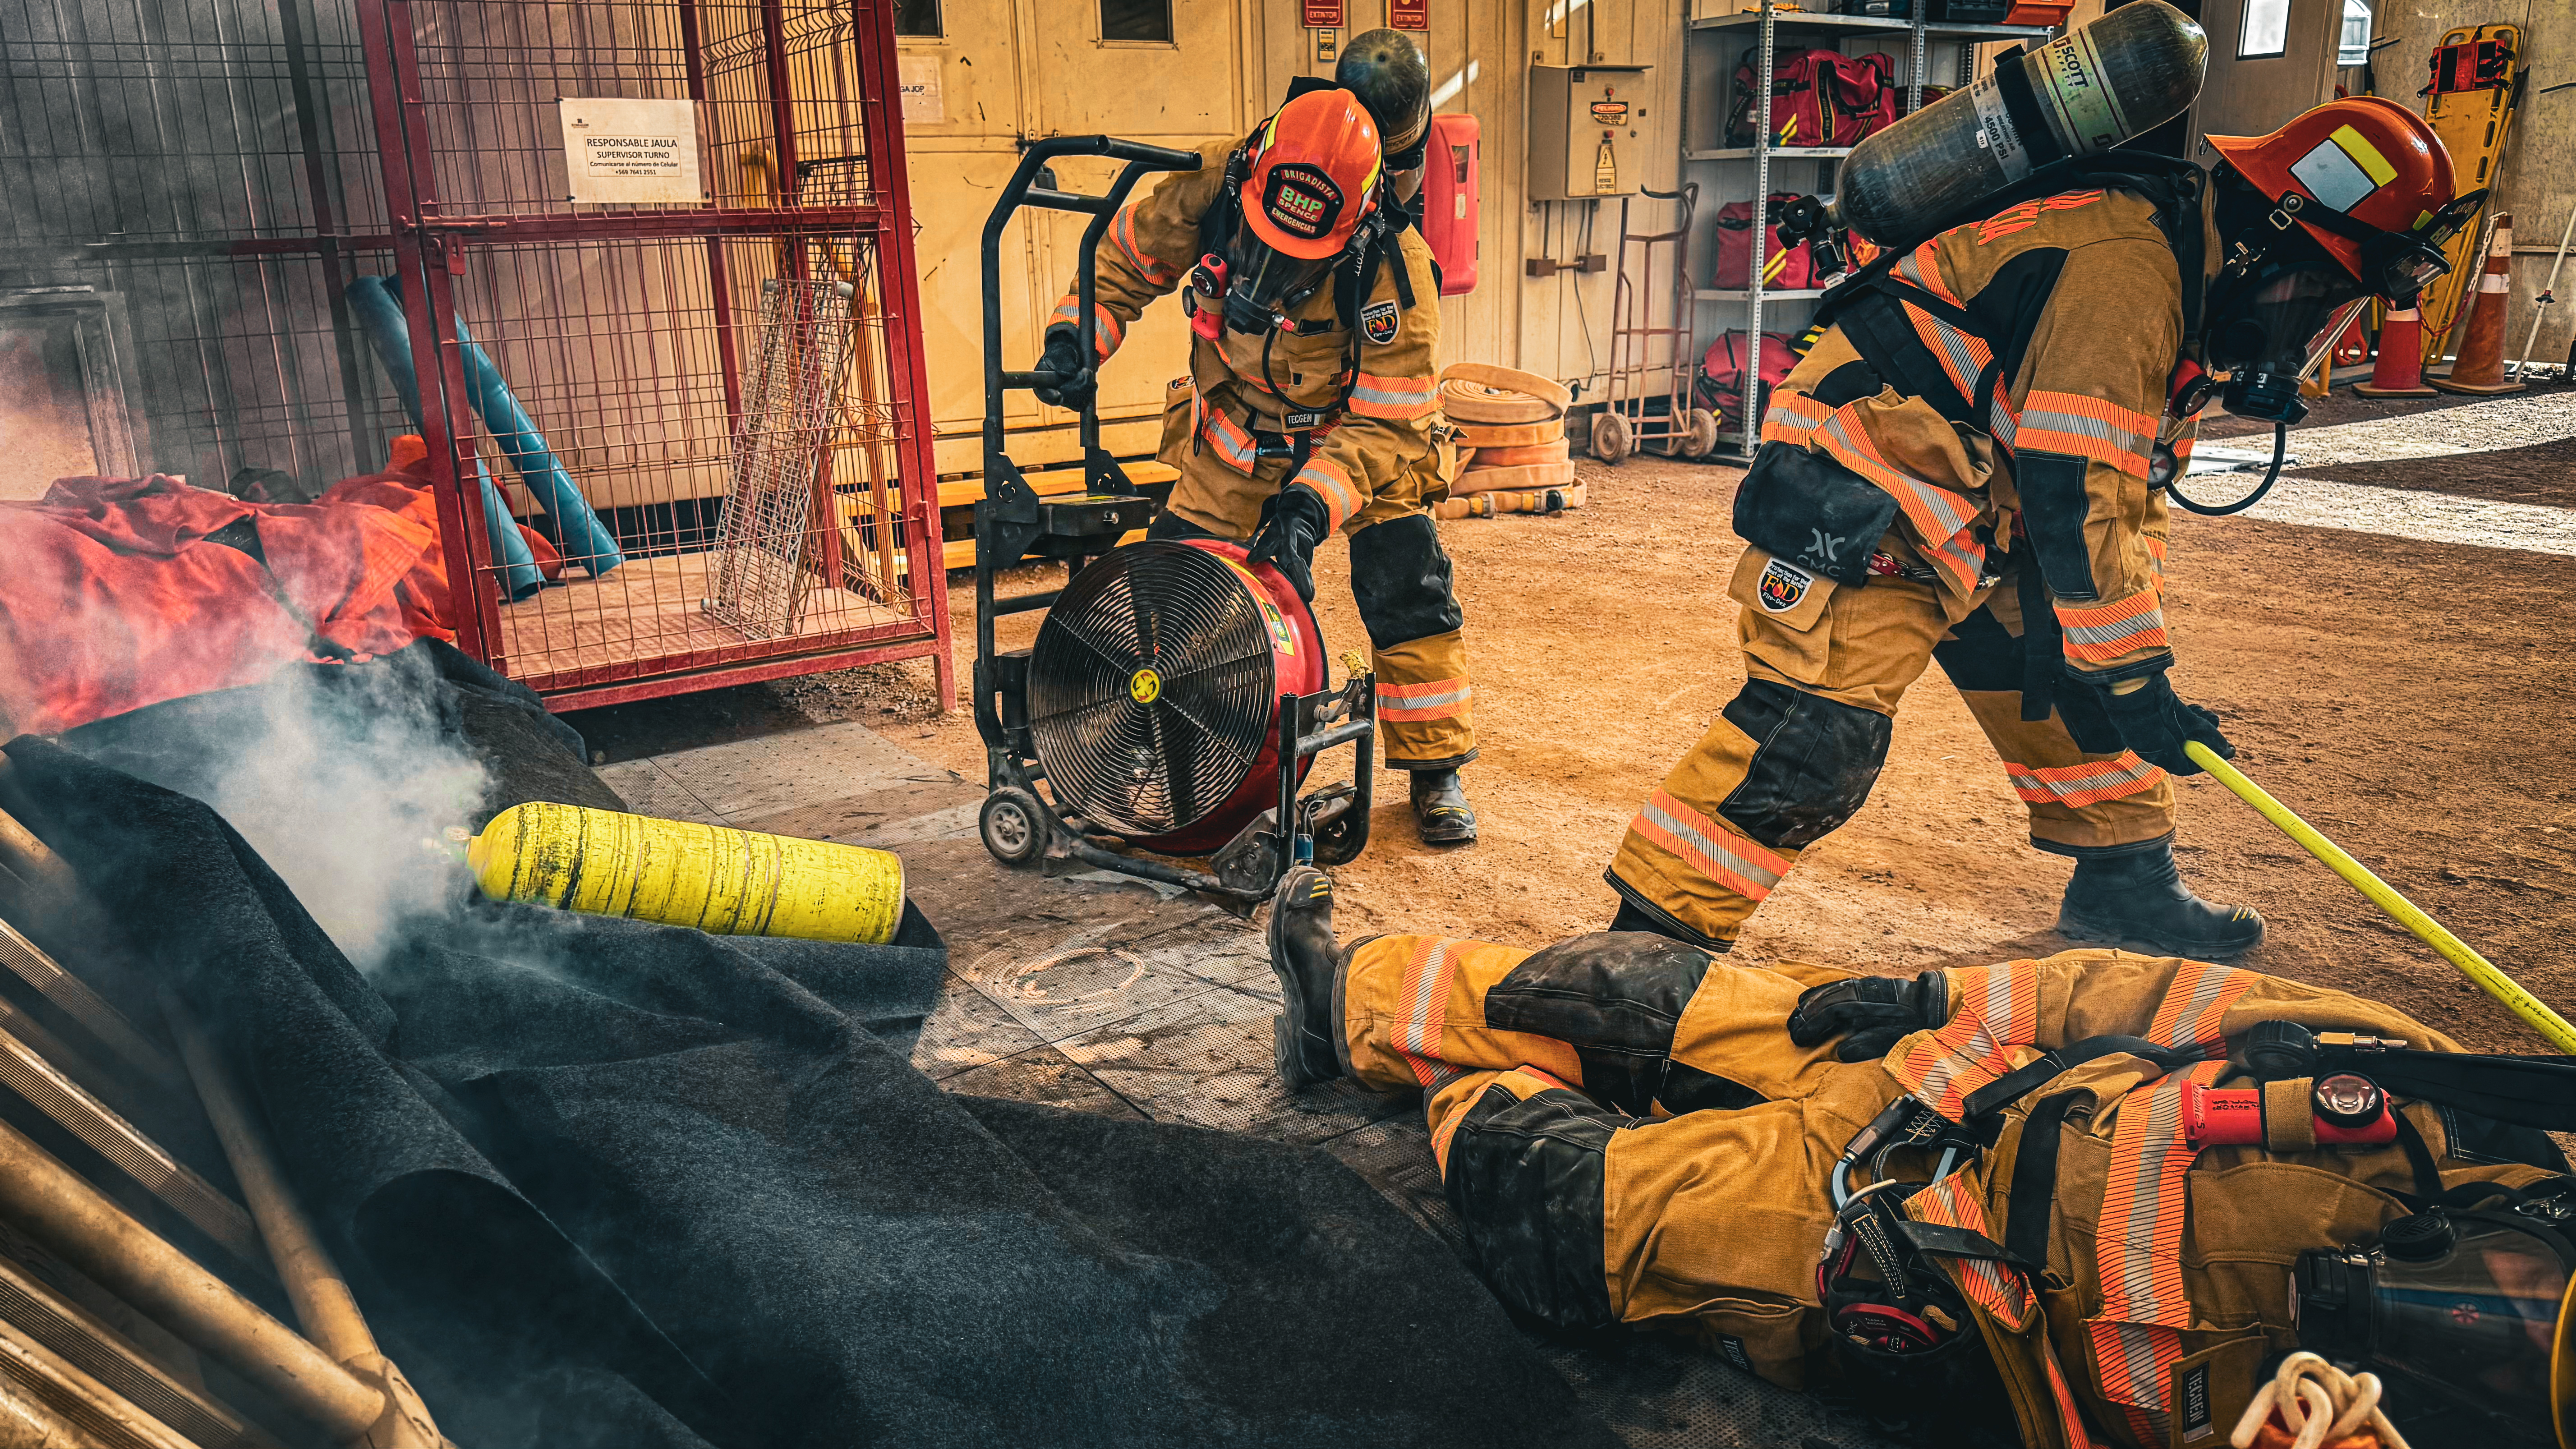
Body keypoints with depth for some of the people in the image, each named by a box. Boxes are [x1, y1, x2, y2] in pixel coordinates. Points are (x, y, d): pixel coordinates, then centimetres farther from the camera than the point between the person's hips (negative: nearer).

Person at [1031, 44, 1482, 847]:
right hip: (1234, 441, 3)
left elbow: (1384, 423, -29)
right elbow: (1126, 254, -5)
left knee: (1410, 594, -10)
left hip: (1359, 433, -2)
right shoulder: (1211, 191, -25)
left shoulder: (1395, 274, -34)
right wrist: (1076, 336, -19)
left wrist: (1309, 506, -41)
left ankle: (1435, 772, 8)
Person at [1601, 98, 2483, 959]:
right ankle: (1651, 939, -12)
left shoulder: (2185, 276, 12)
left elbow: (2131, 482, 19)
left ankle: (2123, 884, 33)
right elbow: (2075, 494, -24)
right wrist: (2135, 678, -17)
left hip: (1971, 512, 11)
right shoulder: (2123, 269, -21)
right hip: (1861, 493, -10)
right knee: (1816, 729, -18)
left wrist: (2133, 661, 17)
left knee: (2064, 684, 15)